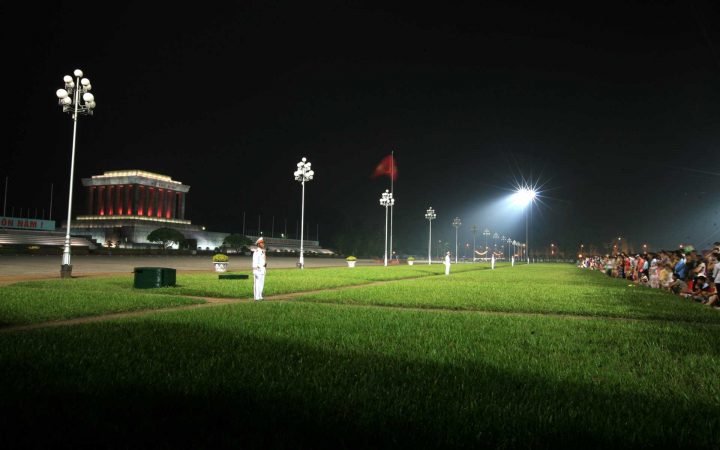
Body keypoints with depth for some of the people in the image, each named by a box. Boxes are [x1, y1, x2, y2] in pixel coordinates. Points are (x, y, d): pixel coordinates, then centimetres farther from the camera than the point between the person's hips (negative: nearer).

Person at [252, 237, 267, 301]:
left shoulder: (263, 251, 13)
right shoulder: (256, 252, -14)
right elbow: (254, 262, -17)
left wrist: (265, 264, 3)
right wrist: (255, 272, -20)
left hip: (262, 270, 9)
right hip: (257, 270, -9)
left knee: (261, 284, 13)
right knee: (257, 284, -6)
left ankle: (260, 297, 21)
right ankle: (256, 298, -3)